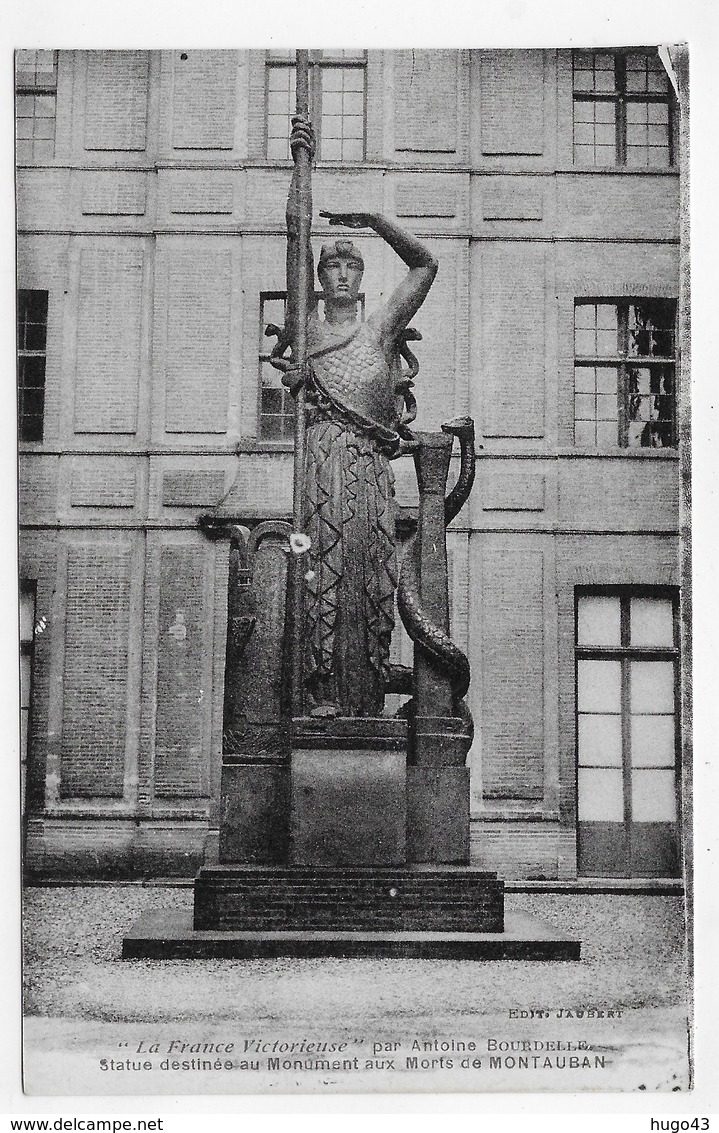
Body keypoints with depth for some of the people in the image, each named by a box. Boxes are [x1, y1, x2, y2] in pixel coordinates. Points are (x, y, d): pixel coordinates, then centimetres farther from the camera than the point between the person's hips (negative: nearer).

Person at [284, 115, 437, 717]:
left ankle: (366, 701, -9)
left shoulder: (382, 328, 23)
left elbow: (425, 264, 18)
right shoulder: (307, 327, 18)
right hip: (319, 458, -2)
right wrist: (302, 163, 7)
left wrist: (373, 220, 12)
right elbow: (295, 239, 12)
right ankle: (321, 694, -19)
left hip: (370, 467, 2)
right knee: (320, 573, -15)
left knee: (369, 581, -6)